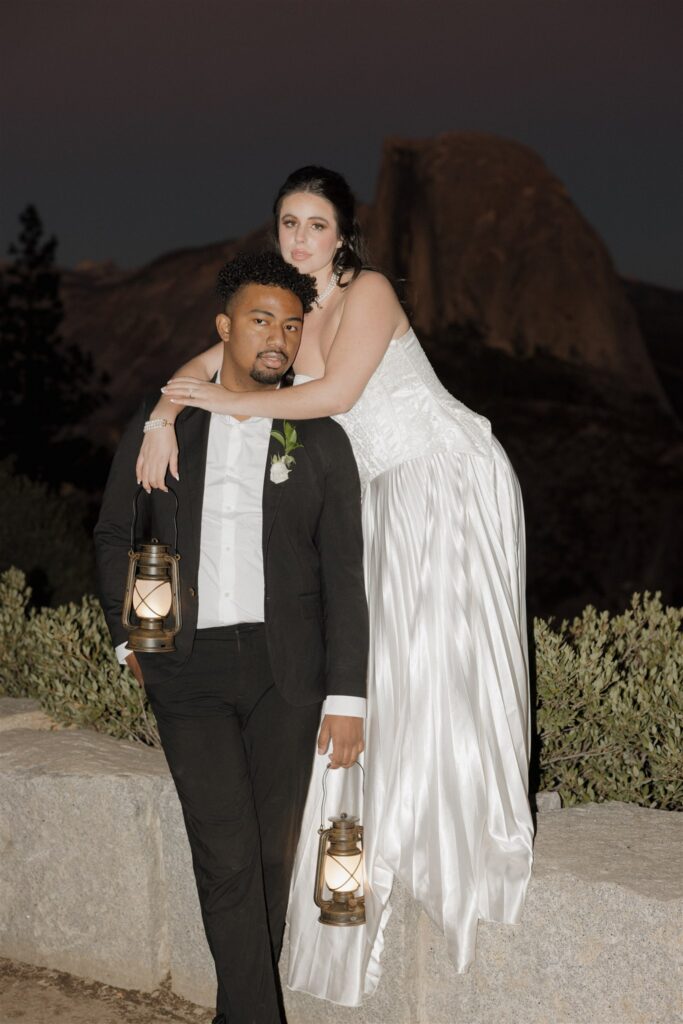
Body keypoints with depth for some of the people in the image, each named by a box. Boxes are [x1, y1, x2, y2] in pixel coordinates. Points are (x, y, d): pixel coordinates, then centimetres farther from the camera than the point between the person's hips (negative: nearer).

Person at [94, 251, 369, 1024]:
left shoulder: (321, 441, 4)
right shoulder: (161, 424, 7)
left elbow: (344, 576, 2)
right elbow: (114, 536, 16)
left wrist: (346, 697, -3)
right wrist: (129, 636, 7)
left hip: (285, 670, 1)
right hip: (189, 666, 0)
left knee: (270, 854, 6)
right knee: (227, 855, -7)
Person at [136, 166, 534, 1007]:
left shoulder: (368, 292, -11)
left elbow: (334, 393, -22)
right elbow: (202, 367, 9)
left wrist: (228, 401, -16)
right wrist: (165, 418, -12)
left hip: (450, 476, -7)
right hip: (386, 493, 7)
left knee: (443, 646, -9)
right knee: (382, 650, 4)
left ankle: (467, 836, 3)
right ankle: (401, 822, 14)